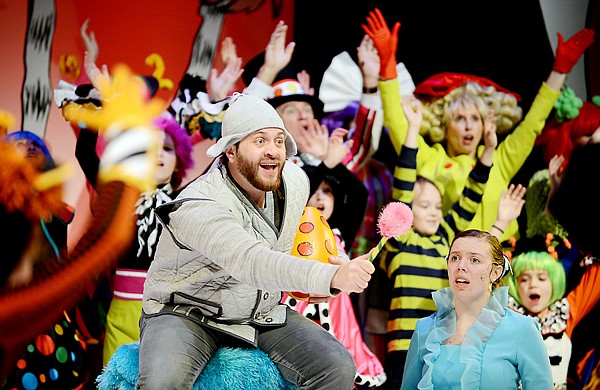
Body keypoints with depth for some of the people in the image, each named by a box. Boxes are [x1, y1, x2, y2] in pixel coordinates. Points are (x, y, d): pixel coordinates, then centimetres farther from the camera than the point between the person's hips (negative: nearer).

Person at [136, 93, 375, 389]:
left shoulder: (295, 181, -5)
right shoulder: (199, 206, -30)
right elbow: (252, 263, -47)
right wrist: (331, 276, -60)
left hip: (262, 315, 6)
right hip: (186, 314, -6)